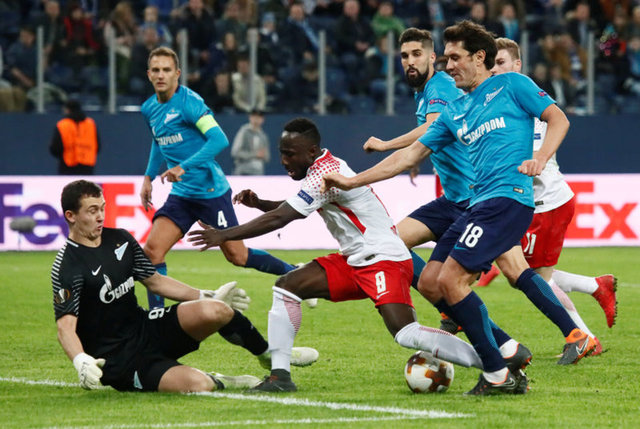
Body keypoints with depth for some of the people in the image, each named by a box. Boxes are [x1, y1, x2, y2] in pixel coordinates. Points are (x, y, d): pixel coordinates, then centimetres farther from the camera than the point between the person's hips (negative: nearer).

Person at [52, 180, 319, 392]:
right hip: (118, 362, -7)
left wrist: (206, 297, 15)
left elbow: (155, 281, 19)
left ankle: (269, 355, 5)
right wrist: (81, 361, -39)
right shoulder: (66, 268, -15)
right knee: (197, 386, -33)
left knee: (212, 311, -21)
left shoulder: (119, 239, 8)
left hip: (146, 328, 7)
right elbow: (65, 327, -20)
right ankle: (216, 383, 4)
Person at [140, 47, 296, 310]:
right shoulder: (149, 109, 7)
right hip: (181, 196, 6)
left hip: (211, 191, -6)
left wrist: (183, 167, -32)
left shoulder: (188, 101, -16)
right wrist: (149, 176, 19)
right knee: (152, 249, -12)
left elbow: (219, 139, -25)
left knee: (237, 256, 2)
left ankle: (294, 273, 23)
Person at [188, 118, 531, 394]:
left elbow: (279, 219, -20)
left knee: (406, 334, -25)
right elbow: (291, 209, 29)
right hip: (353, 260, 10)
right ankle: (280, 375, 2)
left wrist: (224, 236, -15)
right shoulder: (322, 170, 11)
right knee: (286, 286, 2)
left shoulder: (326, 173, -19)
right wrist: (258, 202, 11)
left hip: (385, 260, -10)